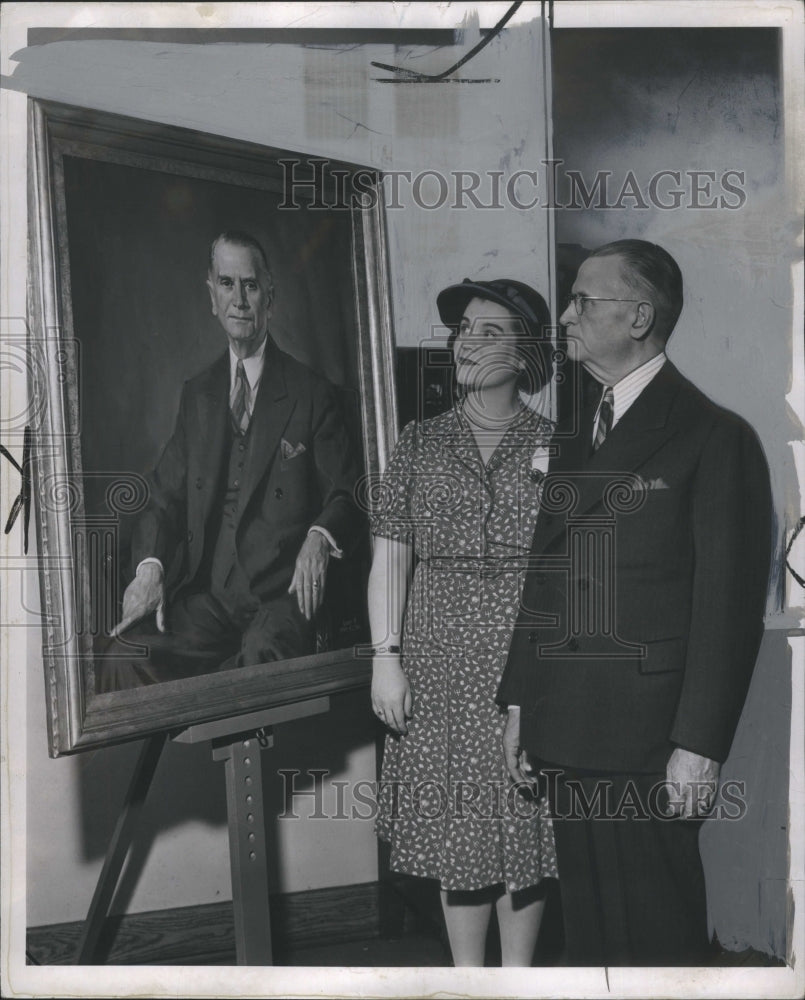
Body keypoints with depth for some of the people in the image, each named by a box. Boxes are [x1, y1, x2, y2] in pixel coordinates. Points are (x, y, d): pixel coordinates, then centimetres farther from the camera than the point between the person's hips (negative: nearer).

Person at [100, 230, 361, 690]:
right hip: (206, 596, 3)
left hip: (283, 595, -3)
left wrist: (319, 538, -18)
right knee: (123, 665, -25)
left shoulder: (311, 394, 6)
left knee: (262, 657, -36)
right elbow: (166, 493, 15)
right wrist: (149, 565, -5)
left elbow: (345, 493, 5)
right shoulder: (197, 395, 18)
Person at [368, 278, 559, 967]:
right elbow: (391, 555, 3)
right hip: (442, 663, 1)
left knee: (524, 826, 5)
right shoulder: (421, 444, 6)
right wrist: (386, 657, -4)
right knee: (459, 827, 8)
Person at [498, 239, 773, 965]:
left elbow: (730, 605, -11)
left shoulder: (715, 437, -8)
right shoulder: (571, 434, 13)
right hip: (565, 731, 6)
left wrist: (700, 746, -14)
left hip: (648, 740, -6)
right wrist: (519, 700, 11)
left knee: (655, 934, 5)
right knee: (587, 922, 15)